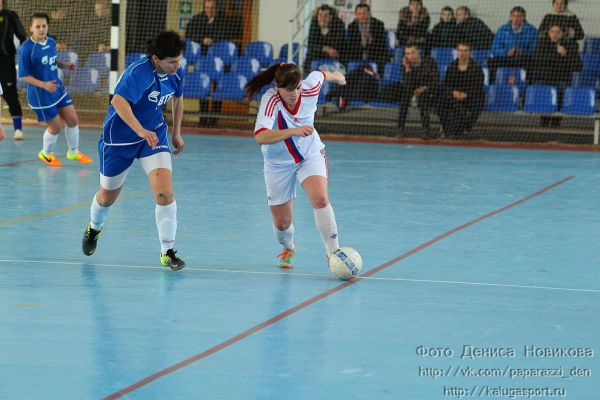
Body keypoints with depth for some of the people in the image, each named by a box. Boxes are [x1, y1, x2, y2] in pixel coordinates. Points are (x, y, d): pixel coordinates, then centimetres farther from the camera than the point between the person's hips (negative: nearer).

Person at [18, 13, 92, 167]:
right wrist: (43, 85, -29)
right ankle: (46, 154, 33)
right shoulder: (26, 48, -22)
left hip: (58, 88, 7)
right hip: (40, 95, -7)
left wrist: (64, 65, -4)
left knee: (73, 120, 12)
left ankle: (74, 152, 36)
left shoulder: (51, 42, -2)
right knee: (55, 126, 4)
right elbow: (23, 75, -18)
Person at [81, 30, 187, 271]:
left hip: (154, 135, 4)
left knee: (165, 191, -17)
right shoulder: (139, 73, -29)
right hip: (120, 137, -4)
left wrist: (176, 132, 18)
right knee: (108, 196, 15)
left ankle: (167, 251, -7)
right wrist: (140, 130, -55)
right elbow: (118, 101, -44)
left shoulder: (176, 73, -8)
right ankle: (94, 228, 49)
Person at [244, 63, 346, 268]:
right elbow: (260, 136, -46)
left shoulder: (309, 89, -21)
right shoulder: (271, 100, -31)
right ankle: (288, 248, 42)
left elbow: (319, 74, 5)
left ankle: (333, 252, -17)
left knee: (320, 199, -27)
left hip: (311, 155, 1)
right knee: (281, 222, 6)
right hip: (279, 164, -1)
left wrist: (336, 76, 26)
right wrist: (294, 131, -57)